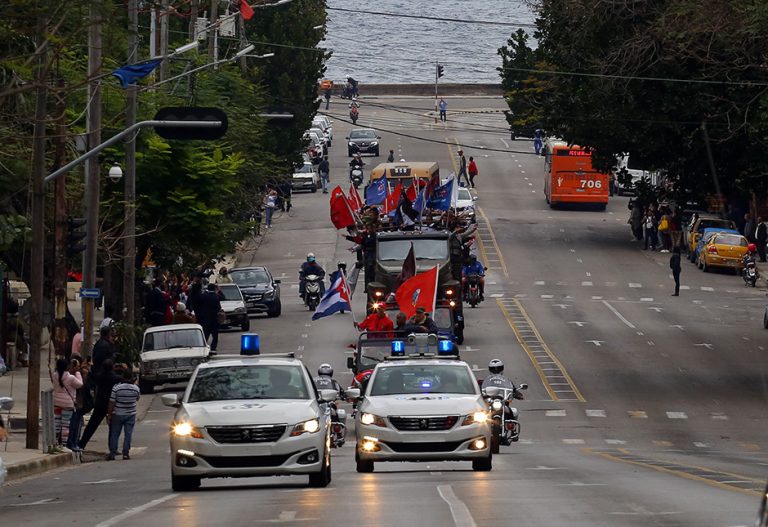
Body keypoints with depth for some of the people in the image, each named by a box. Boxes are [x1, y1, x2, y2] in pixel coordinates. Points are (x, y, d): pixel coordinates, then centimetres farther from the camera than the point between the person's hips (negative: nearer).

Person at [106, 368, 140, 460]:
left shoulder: (116, 387, -14)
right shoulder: (136, 388, -6)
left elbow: (112, 403, -11)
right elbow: (137, 399, 12)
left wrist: (109, 414, -3)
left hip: (118, 414, -1)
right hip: (131, 414, 1)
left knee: (114, 434, 7)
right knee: (128, 434, 4)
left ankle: (112, 453, 7)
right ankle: (126, 453, -1)